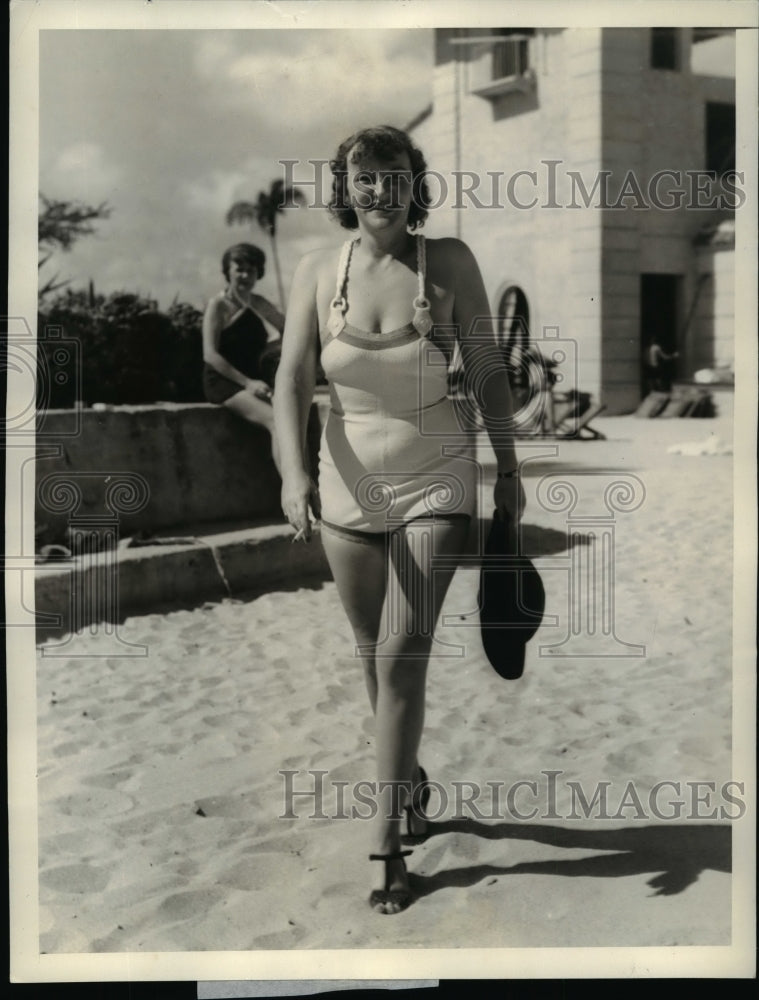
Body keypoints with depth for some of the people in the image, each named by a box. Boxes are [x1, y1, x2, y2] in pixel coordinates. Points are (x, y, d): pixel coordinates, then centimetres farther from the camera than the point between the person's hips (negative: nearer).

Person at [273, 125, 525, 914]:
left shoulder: (448, 261, -6)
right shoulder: (318, 271, -3)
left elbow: (487, 370, 1)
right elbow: (291, 381, -8)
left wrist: (508, 468, 4)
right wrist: (294, 471, -23)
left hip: (435, 484, -2)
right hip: (350, 485, 3)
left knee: (403, 656, -10)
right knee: (375, 657, 14)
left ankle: (386, 841, -2)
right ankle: (410, 779, 39)